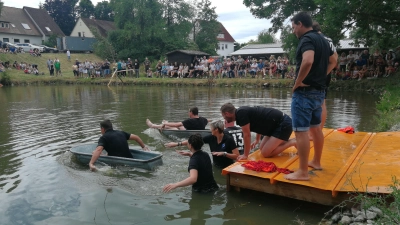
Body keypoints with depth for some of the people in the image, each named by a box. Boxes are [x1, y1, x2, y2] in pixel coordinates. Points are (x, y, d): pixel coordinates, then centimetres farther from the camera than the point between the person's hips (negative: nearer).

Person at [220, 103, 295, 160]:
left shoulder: (240, 113, -18)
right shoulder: (243, 111, 10)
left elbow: (247, 135, -16)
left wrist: (245, 155, -6)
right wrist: (257, 140, 39)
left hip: (283, 124, -10)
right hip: (278, 123, 10)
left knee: (265, 153, -13)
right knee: (262, 148, 13)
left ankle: (292, 143, -4)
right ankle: (286, 141, 20)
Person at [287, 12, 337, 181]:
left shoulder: (307, 39, -15)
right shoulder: (322, 39, 15)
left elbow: (307, 61, -33)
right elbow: (332, 62, 26)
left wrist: (298, 82, -21)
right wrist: (320, 76, 17)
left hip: (305, 92, -10)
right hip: (319, 91, 10)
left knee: (301, 131, -7)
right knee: (316, 128, 19)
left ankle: (303, 172, -3)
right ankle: (316, 162, 33)